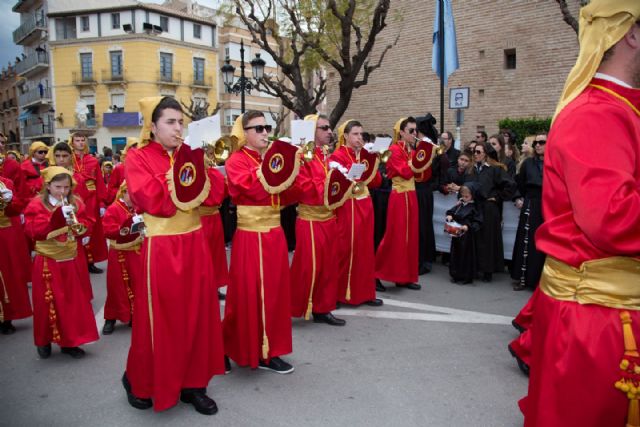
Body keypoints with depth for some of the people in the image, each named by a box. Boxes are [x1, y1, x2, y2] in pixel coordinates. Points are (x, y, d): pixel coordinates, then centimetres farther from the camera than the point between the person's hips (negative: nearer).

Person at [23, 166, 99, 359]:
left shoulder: (76, 203, 5)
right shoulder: (37, 204, -7)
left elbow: (87, 225, 4)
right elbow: (33, 231, -19)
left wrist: (79, 226, -17)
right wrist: (55, 217, -29)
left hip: (71, 260, 4)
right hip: (47, 262, -4)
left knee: (74, 302, 7)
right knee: (48, 303, 5)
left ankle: (70, 341, 20)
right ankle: (45, 341, 25)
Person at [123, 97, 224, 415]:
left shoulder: (189, 155, 11)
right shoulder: (137, 158, -4)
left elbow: (210, 196, 3)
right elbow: (154, 202, -18)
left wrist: (201, 165, -11)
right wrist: (182, 176, -14)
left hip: (194, 243, 5)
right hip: (161, 247, -5)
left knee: (197, 313, 9)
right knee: (159, 317, 4)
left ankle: (192, 384, 23)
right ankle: (139, 382, 28)